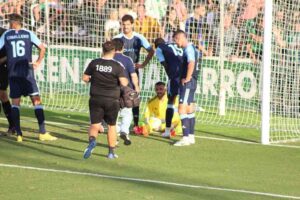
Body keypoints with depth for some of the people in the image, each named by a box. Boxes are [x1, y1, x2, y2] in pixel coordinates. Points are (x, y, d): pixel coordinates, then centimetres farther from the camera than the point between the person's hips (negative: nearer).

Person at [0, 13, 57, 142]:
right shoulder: (28, 34, 7)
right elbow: (42, 48, 4)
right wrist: (38, 62, 15)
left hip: (13, 73, 1)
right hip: (27, 72, -1)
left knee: (15, 103, 8)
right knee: (36, 100, 0)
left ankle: (18, 134, 1)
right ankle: (42, 132, -7)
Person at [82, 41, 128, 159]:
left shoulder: (94, 63, -2)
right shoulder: (117, 66, -8)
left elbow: (85, 78, 2)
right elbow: (124, 83, -17)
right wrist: (126, 81, 6)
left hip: (96, 99, 1)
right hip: (112, 100, -1)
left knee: (94, 125, 4)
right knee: (111, 126, 16)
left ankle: (92, 140, -28)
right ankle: (111, 152, 19)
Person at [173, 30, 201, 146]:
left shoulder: (189, 49, -15)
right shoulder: (191, 48, 15)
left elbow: (191, 63, -29)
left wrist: (187, 79, -22)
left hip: (187, 83, -10)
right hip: (192, 82, 10)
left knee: (182, 109, -12)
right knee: (190, 110, 15)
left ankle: (186, 138, -15)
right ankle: (191, 136, 21)